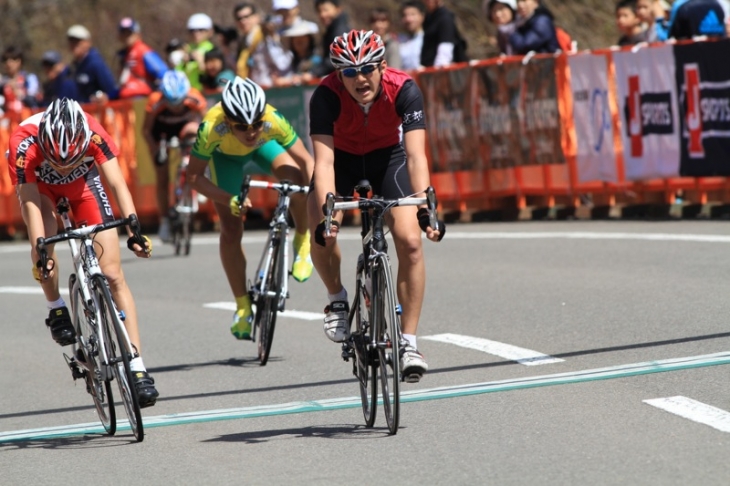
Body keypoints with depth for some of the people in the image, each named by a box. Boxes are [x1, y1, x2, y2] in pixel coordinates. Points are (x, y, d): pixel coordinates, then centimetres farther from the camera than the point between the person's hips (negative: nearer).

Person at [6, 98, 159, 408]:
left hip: (83, 182, 0)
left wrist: (134, 229, -52)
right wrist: (39, 252, -49)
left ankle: (137, 368, -9)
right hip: (40, 184, 0)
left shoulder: (92, 133, -36)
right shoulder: (24, 144, -38)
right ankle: (56, 309, -4)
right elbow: (30, 202, -38)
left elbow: (117, 183, -39)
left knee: (113, 275, -9)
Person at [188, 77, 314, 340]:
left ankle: (302, 242, -2)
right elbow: (194, 175, -31)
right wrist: (229, 200, -44)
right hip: (225, 156, 0)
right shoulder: (212, 128, -42)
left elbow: (305, 160, -31)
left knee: (297, 179, -30)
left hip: (263, 149, 0)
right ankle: (243, 307, 9)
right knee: (231, 230, -8)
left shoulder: (273, 121, -41)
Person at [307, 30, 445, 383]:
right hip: (342, 158, 0)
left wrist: (425, 207, -51)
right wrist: (326, 214, -50)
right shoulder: (326, 96, -32)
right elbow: (323, 160, -37)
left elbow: (416, 154, -37)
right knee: (321, 235, -22)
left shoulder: (403, 90, -31)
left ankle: (408, 342, -9)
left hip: (388, 157, 0)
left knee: (410, 241, -19)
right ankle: (337, 299, 10)